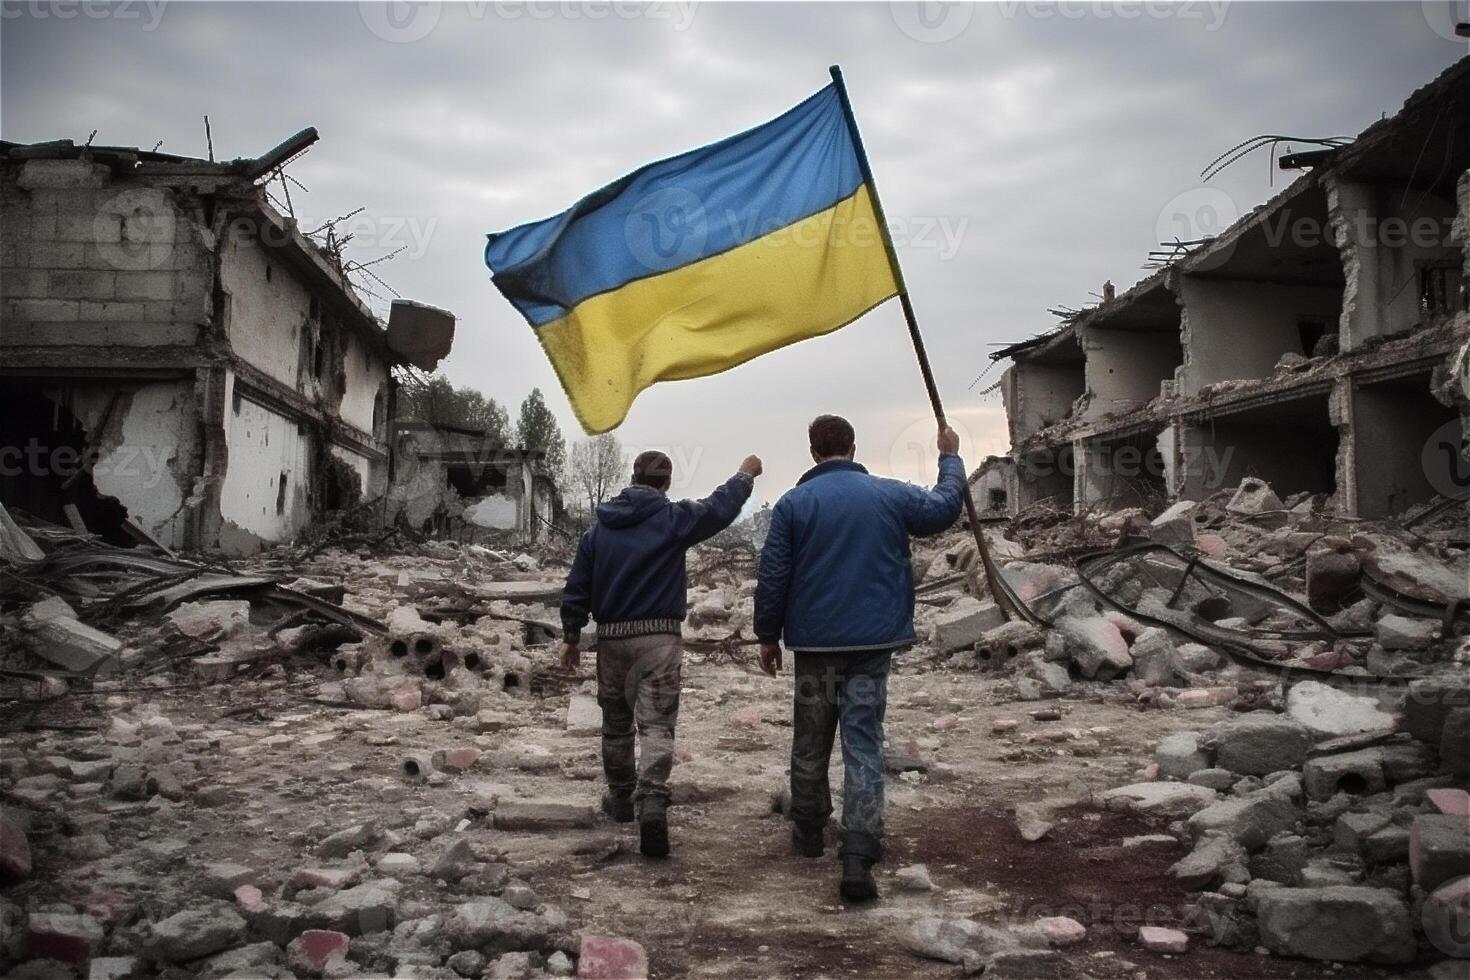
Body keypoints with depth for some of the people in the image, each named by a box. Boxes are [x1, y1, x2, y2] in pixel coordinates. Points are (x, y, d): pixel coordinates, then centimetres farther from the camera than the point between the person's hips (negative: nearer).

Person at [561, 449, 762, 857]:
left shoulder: (600, 528, 7)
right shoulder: (671, 518, -7)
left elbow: (577, 586, 9)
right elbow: (719, 508, 1)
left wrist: (571, 635, 16)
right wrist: (745, 474, 18)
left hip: (610, 639, 4)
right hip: (658, 639, -4)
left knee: (616, 723, 19)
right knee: (657, 723, -7)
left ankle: (621, 796, 31)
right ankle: (652, 799, -25)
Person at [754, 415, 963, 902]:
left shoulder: (793, 502, -3)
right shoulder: (890, 495, 2)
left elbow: (773, 576, -4)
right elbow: (945, 507, 20)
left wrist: (768, 635, 7)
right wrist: (950, 458, 36)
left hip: (814, 642, 0)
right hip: (873, 642, 0)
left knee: (810, 743, 17)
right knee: (864, 744, -1)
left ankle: (807, 832, 32)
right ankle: (858, 858, -11)